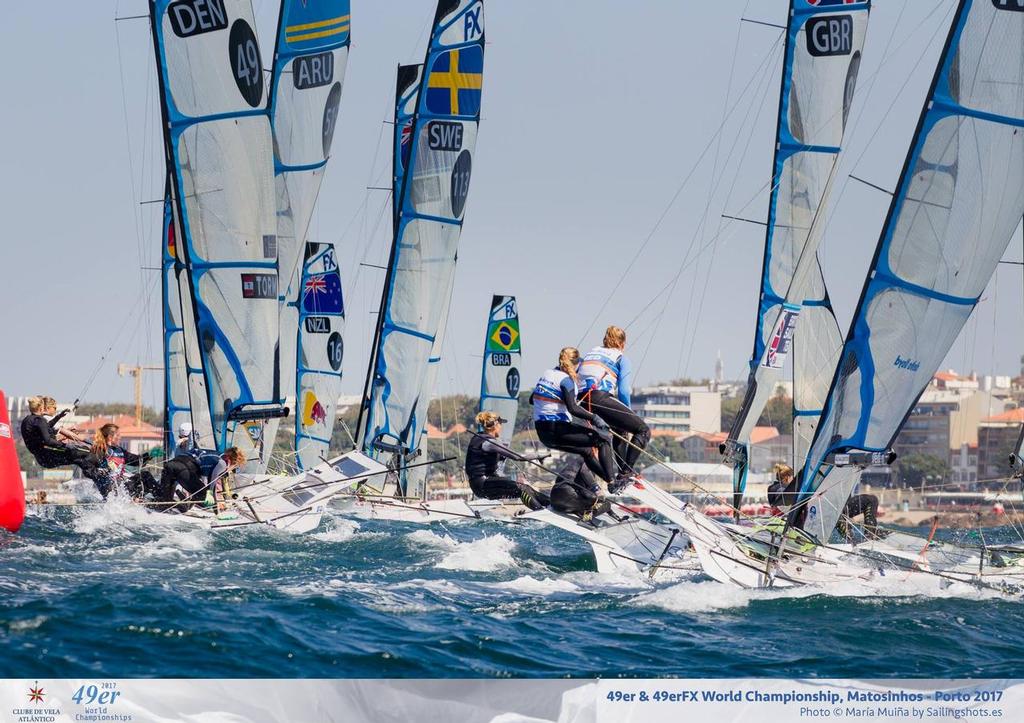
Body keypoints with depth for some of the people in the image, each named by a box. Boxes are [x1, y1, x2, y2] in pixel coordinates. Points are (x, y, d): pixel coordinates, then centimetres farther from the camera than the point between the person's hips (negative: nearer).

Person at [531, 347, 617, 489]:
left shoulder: (546, 374, 12)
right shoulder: (566, 380, -11)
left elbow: (532, 400, 24)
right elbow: (572, 408, -24)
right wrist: (593, 418, -25)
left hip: (542, 433, 9)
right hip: (557, 430, -9)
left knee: (587, 450, 26)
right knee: (604, 438, -4)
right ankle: (612, 481, -11)